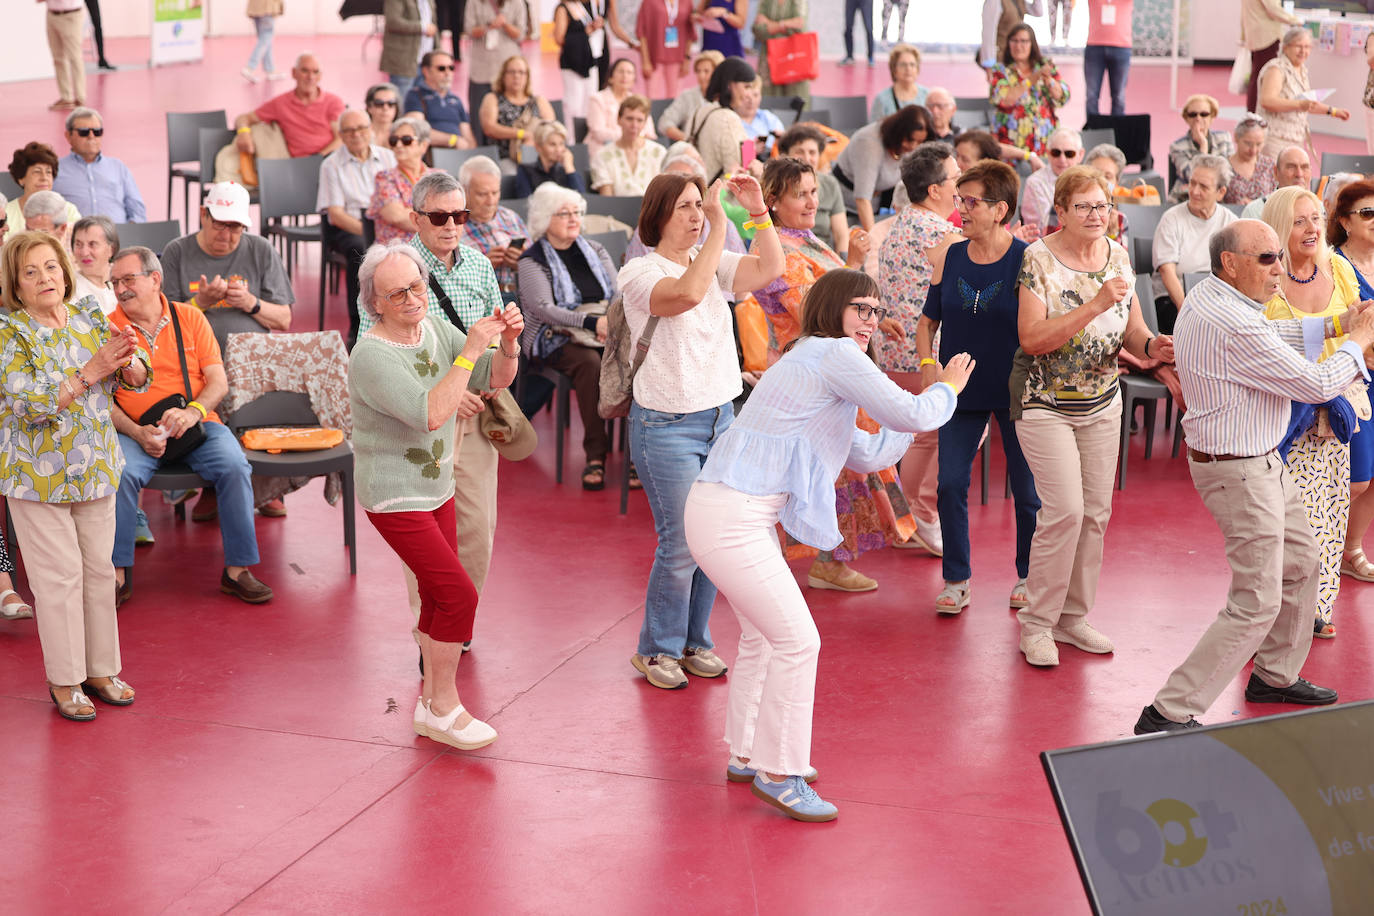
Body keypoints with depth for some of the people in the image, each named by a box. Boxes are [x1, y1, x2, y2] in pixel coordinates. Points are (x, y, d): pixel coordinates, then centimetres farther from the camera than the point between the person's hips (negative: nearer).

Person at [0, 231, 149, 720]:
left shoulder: (88, 317, 3)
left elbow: (137, 377, 1)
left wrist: (127, 361, -23)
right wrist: (91, 372, -25)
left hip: (96, 468, 5)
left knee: (99, 568, 11)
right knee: (59, 574, 0)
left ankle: (101, 669, 24)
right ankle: (64, 680, 12)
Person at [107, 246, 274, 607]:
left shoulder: (190, 318, 8)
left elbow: (219, 382, 3)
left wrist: (193, 411, -18)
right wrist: (137, 433, -16)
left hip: (197, 424, 1)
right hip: (135, 431, -1)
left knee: (234, 466, -26)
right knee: (121, 473, -31)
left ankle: (237, 569, -15)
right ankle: (118, 574, -18)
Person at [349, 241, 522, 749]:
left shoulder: (434, 328, 1)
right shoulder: (372, 355, -23)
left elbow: (497, 379, 3)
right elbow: (430, 415, -34)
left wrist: (508, 344, -18)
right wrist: (470, 351, -33)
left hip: (436, 488, 8)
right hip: (395, 498, -8)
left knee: (439, 596, 15)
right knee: (458, 594, -12)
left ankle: (431, 700, 28)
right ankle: (443, 707, 3)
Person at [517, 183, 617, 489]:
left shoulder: (596, 251, 18)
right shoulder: (532, 261, 1)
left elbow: (619, 294, 10)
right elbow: (543, 308, -14)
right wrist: (591, 322, -26)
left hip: (605, 335, 4)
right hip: (555, 338, -4)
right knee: (590, 361, -36)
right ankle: (595, 455, -31)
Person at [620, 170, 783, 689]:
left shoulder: (712, 262, 9)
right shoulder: (639, 273, -11)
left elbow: (769, 268, -2)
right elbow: (687, 293, -30)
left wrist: (758, 211, -12)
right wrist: (719, 225, -30)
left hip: (720, 417, 6)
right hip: (666, 426, -6)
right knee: (681, 544, -5)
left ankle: (695, 642, 24)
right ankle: (658, 650, 14)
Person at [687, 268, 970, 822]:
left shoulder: (814, 363, 23)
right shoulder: (834, 354, -8)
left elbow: (872, 454, 26)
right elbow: (910, 415, -13)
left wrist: (936, 394, 27)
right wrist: (948, 390, 7)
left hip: (746, 516, 11)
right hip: (731, 519, -11)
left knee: (764, 634, 22)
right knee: (797, 640, -6)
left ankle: (746, 755, 35)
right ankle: (778, 773, 5)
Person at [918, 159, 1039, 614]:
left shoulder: (1028, 261, -11)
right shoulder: (948, 258, 1)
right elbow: (928, 322, 9)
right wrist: (928, 363, -7)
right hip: (961, 389, 3)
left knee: (1027, 489, 8)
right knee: (950, 483, 0)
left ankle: (1028, 576, 27)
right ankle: (957, 580, 13)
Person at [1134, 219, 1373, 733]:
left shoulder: (1208, 295, 3)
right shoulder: (1234, 326, -28)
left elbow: (1270, 336, 20)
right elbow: (1316, 385, -21)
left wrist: (1333, 325, 9)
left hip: (1262, 461, 11)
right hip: (1241, 473, -11)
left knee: (1301, 564, 24)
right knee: (1256, 603, -7)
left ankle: (1275, 675, 40)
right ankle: (1169, 714, -5)